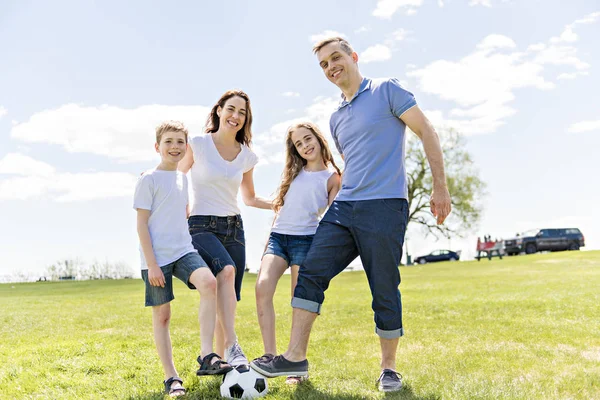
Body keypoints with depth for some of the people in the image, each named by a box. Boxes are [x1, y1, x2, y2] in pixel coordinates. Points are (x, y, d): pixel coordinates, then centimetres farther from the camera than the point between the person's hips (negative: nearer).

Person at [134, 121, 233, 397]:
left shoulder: (182, 178, 14)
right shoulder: (149, 179, -4)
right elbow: (141, 223, -8)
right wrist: (151, 264, -14)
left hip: (183, 250, 5)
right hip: (157, 257, -4)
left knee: (209, 283, -24)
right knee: (162, 315, 2)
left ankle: (206, 357, -21)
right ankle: (171, 377, 14)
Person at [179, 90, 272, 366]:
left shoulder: (247, 157, 10)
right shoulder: (198, 144, -2)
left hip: (234, 228, 5)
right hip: (202, 226, -5)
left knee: (228, 301, 1)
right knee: (226, 271, -33)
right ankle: (232, 348, -36)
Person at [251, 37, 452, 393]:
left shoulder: (386, 90, 1)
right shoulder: (336, 118, 20)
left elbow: (427, 132, -2)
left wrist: (440, 188, -8)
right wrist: (326, 195, 23)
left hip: (385, 207, -6)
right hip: (343, 209, 6)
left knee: (385, 291, 0)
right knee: (310, 272, -5)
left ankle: (389, 368, 17)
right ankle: (296, 357, 0)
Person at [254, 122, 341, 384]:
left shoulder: (332, 176, 4)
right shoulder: (294, 171, 18)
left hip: (306, 240, -4)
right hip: (278, 236, 4)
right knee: (262, 287, -18)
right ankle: (269, 355, -16)